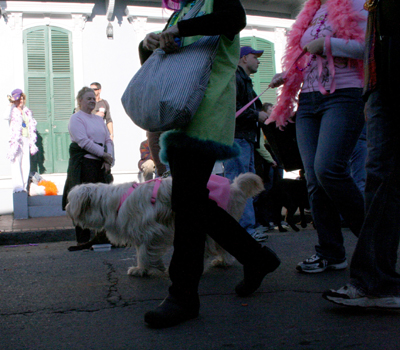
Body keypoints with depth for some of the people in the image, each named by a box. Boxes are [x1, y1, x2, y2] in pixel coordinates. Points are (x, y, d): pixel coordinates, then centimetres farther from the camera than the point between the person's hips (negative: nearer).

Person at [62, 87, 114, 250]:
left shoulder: (99, 119, 20)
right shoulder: (76, 118, -2)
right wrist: (104, 154, -12)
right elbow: (84, 141, -13)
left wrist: (108, 159, -2)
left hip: (101, 165, 7)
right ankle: (82, 240, -1)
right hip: (83, 164, -6)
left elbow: (108, 140, 15)